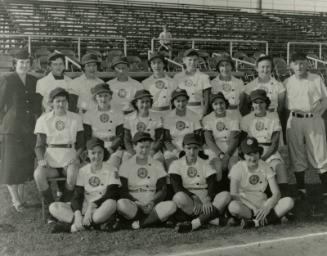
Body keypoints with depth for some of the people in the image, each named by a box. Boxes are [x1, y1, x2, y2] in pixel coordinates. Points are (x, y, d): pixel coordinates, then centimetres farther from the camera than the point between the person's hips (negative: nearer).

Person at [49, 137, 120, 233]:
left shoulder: (111, 170, -1)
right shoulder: (82, 171, 9)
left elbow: (111, 195, -11)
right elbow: (77, 195, 0)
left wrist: (91, 207, -22)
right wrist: (77, 214, -19)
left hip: (101, 210, -3)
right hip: (84, 208, 4)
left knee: (111, 204, -38)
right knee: (53, 207, -15)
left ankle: (72, 227, -28)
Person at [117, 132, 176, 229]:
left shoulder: (157, 165, 13)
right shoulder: (126, 165, 8)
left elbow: (162, 190, 8)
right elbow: (123, 191, 1)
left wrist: (153, 202, -13)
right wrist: (137, 203, -16)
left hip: (153, 206, 1)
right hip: (133, 205, -1)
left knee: (171, 205, -28)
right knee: (121, 203, -35)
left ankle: (140, 223, -24)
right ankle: (155, 219, -19)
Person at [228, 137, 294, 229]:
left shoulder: (265, 167, 3)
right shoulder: (238, 168, -5)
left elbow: (276, 193, -4)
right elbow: (234, 195, -14)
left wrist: (267, 207, -24)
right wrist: (254, 209, -22)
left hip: (263, 205, 3)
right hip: (245, 206, -3)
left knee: (289, 201, -21)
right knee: (233, 206, -38)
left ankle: (255, 222, -27)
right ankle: (271, 219, -25)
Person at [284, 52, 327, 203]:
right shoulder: (287, 82, 6)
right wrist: (294, 111, -1)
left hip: (313, 120, -1)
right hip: (294, 121, 2)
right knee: (297, 157, 7)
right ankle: (301, 190, 19)